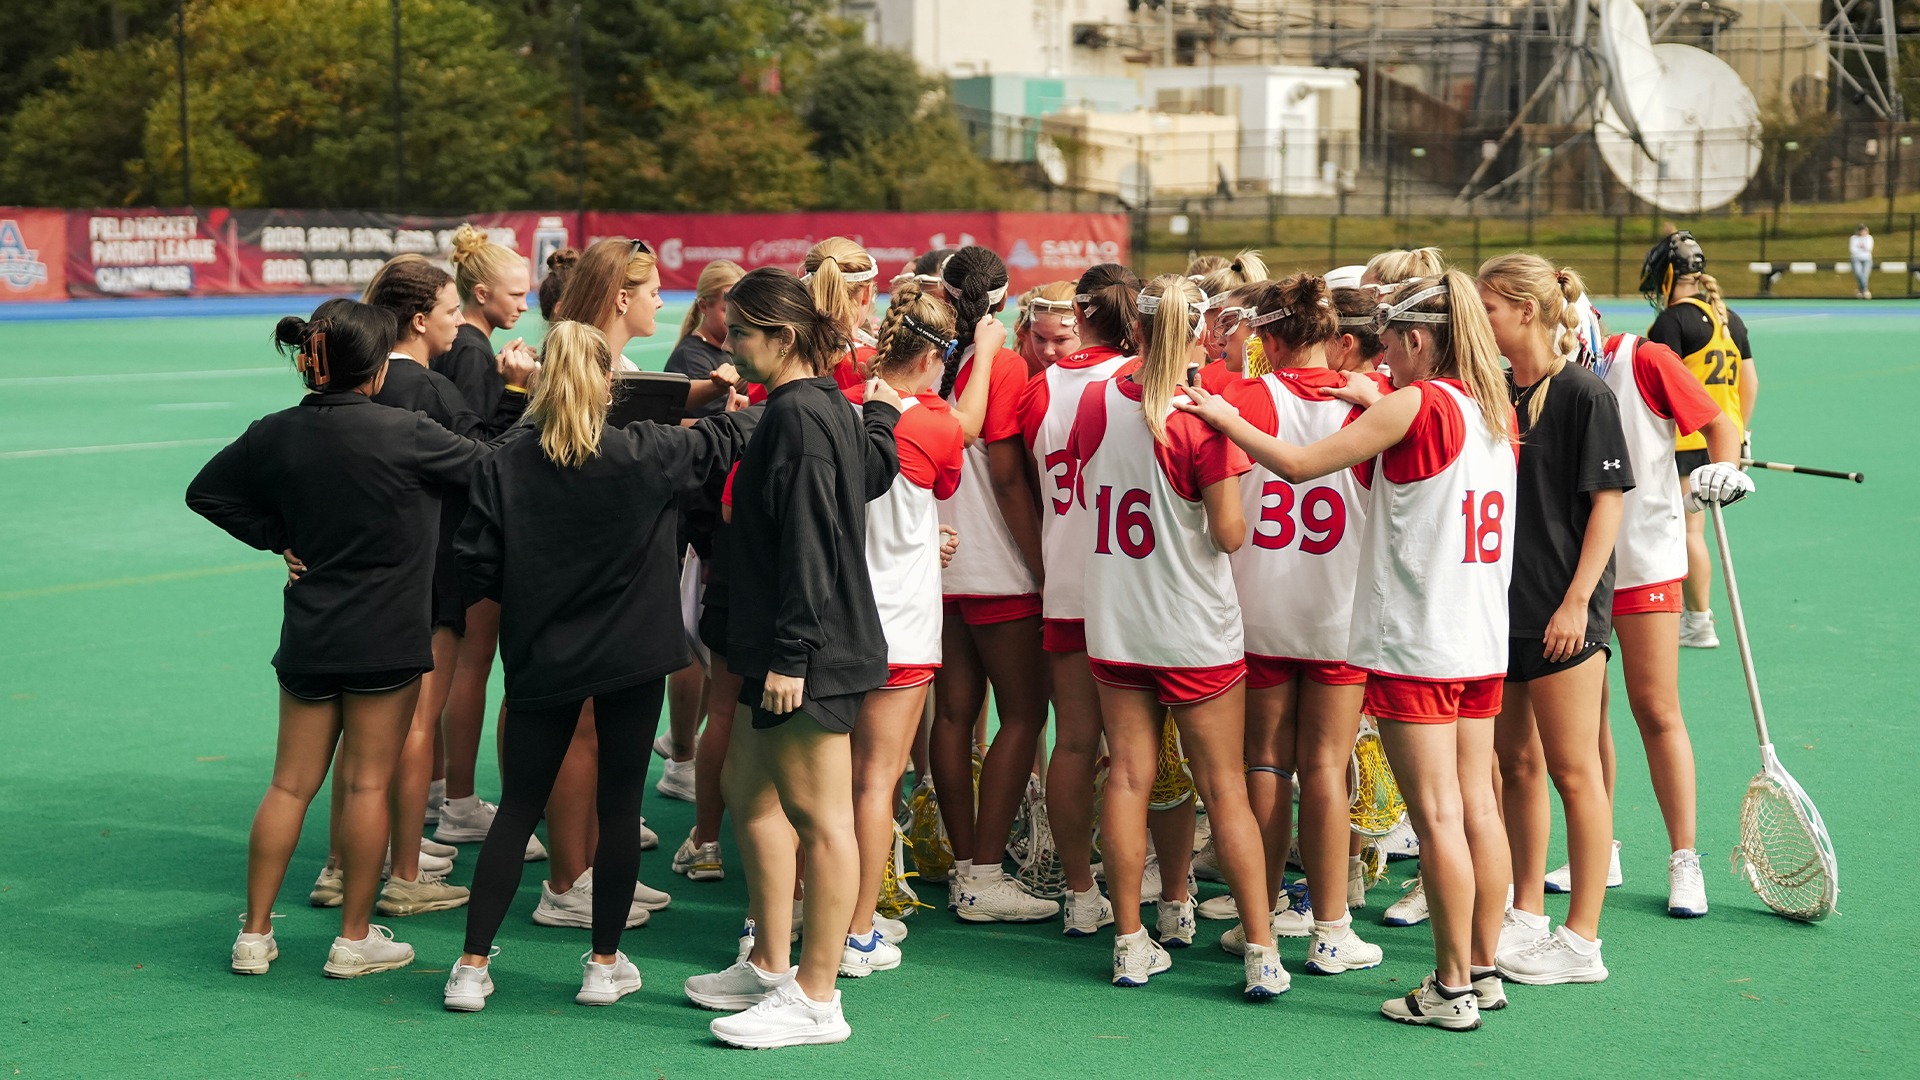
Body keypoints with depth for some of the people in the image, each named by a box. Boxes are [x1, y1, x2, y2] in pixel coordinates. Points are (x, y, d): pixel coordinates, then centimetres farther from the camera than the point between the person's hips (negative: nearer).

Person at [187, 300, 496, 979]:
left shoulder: (275, 434, 0)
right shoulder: (403, 433, -15)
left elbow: (206, 492, 11)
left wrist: (278, 539, 10)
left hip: (308, 636, 5)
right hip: (386, 640, -4)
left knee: (290, 785, 11)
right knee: (368, 784, 3)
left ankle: (254, 934, 15)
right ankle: (355, 940, 11)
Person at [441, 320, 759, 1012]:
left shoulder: (506, 463, -8)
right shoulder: (643, 454, -11)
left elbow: (476, 564, -7)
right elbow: (727, 438, 4)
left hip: (540, 659, 2)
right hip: (633, 656, -1)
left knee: (518, 806, 10)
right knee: (619, 806, 9)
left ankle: (473, 966, 10)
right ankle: (606, 964, 16)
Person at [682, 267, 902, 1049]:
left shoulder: (798, 415, -17)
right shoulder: (824, 407, 13)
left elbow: (809, 544, -22)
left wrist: (791, 655, -22)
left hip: (811, 654, -11)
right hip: (784, 647, 11)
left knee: (818, 816, -4)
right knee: (747, 789, 18)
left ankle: (815, 999, 3)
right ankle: (770, 967, 28)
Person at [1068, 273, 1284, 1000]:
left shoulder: (1095, 402, -1)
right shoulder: (1204, 416, -16)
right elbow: (1230, 534, -15)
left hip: (1113, 624, 4)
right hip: (1196, 629, -4)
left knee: (1127, 776, 10)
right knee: (1224, 789, 2)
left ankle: (1130, 945, 13)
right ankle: (1262, 955, 4)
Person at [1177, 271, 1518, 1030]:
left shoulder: (1415, 403, -12)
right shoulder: (1495, 411, 9)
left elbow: (1298, 463, -12)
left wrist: (1225, 419, 1)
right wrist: (1382, 401, 25)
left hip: (1414, 645, -8)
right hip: (1481, 639, 8)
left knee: (1437, 816, -3)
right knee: (1478, 808, 10)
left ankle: (1451, 988, 2)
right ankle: (1483, 971, 16)